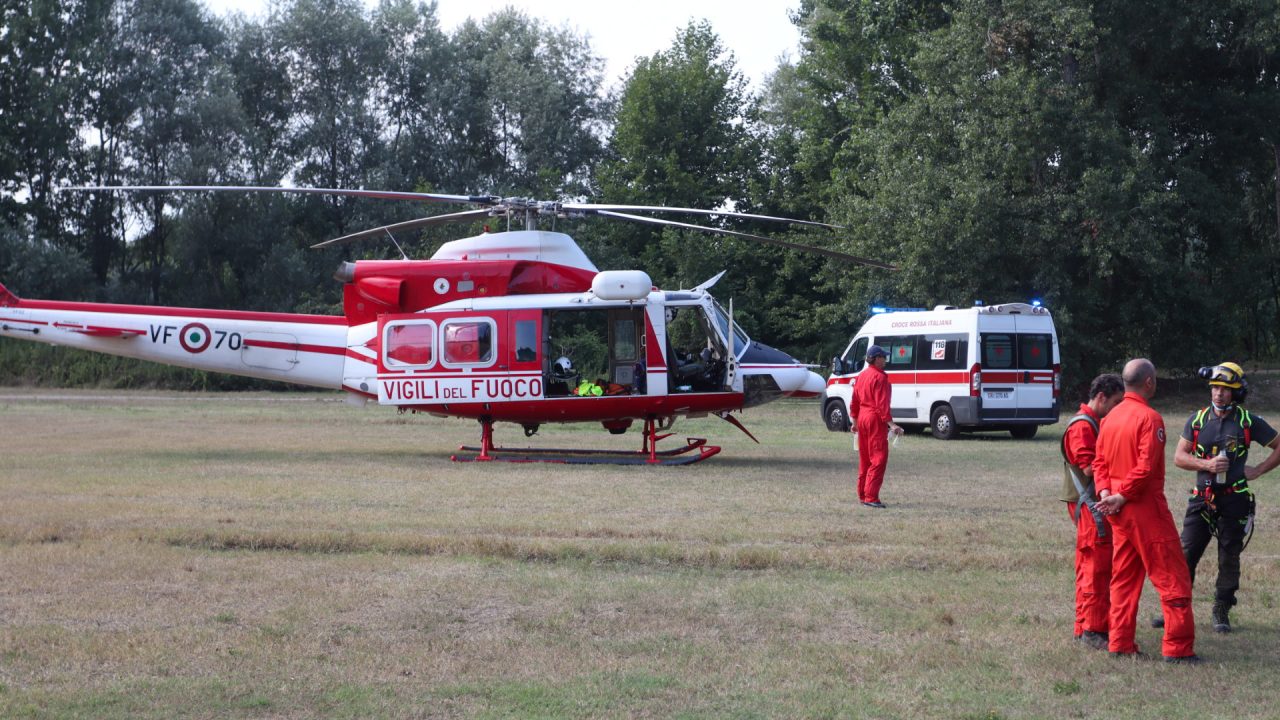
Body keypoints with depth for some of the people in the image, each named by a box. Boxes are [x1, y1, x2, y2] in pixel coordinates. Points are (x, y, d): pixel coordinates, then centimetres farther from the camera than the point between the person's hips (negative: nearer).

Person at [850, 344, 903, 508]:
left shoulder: (862, 376, 13)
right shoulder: (880, 377, -14)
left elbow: (854, 401, 18)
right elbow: (882, 404, -21)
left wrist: (855, 421, 25)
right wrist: (891, 424, -24)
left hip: (862, 418, 9)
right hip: (876, 420, -9)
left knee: (865, 459, 16)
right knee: (879, 459, -8)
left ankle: (862, 495, 21)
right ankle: (871, 497, -14)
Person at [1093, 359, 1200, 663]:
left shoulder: (1110, 418, 10)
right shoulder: (1149, 418, -15)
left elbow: (1100, 461, 10)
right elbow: (1146, 467, -21)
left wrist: (1105, 492, -3)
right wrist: (1120, 497, -13)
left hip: (1119, 511, 8)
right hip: (1147, 509, -8)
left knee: (1124, 577, 14)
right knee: (1173, 578, -2)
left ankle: (1120, 644, 13)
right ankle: (1178, 647, -4)